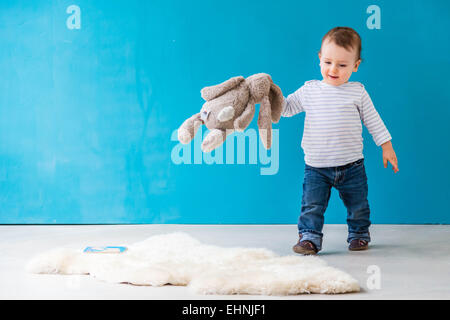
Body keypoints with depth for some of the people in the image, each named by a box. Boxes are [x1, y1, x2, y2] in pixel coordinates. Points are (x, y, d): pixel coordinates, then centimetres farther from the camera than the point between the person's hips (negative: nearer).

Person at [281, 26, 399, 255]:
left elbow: (372, 120, 7)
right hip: (316, 167, 0)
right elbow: (286, 107, 8)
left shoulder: (357, 92, 0)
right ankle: (309, 237, 2)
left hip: (351, 166, 0)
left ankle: (359, 234, 33)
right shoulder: (309, 90, 1)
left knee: (357, 205, 13)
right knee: (312, 205, -10)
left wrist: (386, 146, 7)